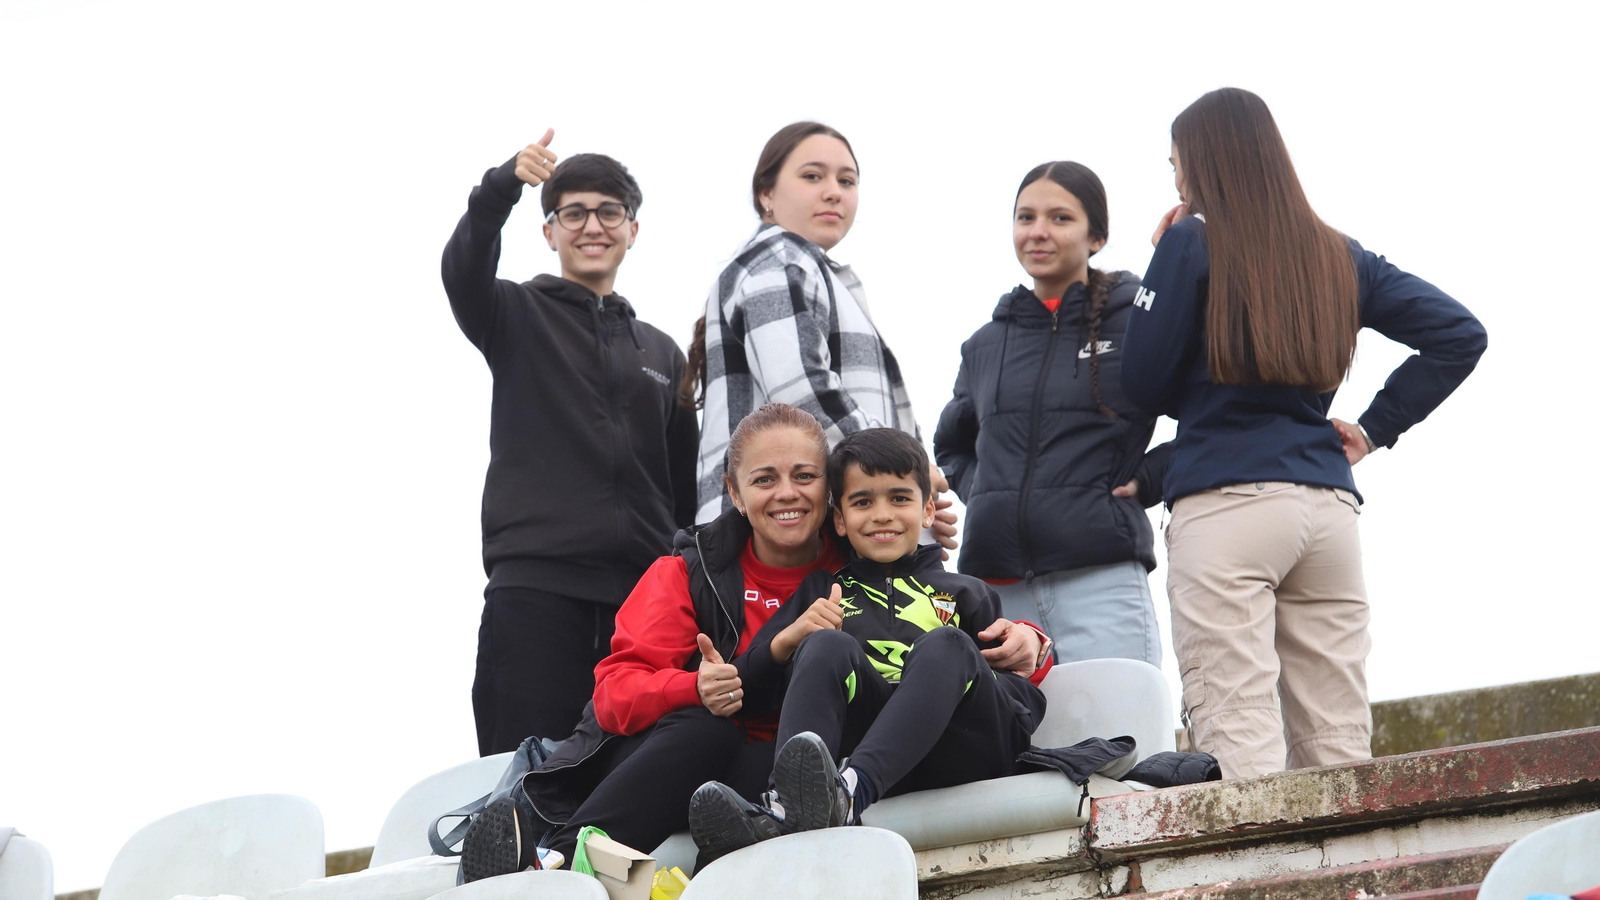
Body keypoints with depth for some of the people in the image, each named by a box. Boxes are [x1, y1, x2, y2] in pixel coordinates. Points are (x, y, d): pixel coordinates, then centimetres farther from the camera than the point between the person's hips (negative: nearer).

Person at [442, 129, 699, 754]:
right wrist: (502, 186, -31)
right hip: (535, 585, -4)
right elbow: (464, 270, -13)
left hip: (643, 588, 4)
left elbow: (687, 486, 23)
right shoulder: (519, 317, 10)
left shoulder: (661, 353, 22)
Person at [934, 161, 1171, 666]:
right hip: (995, 580, 5)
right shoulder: (985, 346, 18)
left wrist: (1147, 478, -4)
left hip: (1102, 575, -5)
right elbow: (951, 444, 34)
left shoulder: (1139, 321, 3)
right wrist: (979, 490, 15)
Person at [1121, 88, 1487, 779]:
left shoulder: (1190, 244, 1)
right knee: (1338, 751, 4)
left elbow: (1143, 385, 1)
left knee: (1239, 746, -11)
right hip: (1328, 502, 5)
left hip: (1224, 502, -5)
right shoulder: (1337, 255, 17)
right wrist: (1374, 428, 14)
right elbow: (1460, 334, 14)